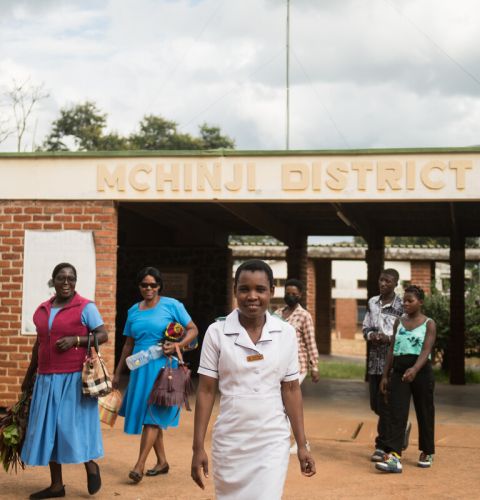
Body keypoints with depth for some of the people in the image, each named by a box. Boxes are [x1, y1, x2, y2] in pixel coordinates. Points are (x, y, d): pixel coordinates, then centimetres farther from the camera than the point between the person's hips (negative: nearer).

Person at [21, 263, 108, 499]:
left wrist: (76, 340, -19)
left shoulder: (86, 307, -4)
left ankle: (91, 466, 23)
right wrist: (29, 375, 25)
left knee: (75, 424, -3)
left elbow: (103, 335, -6)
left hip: (75, 377, -6)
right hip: (47, 378, 6)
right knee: (48, 428, 6)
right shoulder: (41, 310, 12)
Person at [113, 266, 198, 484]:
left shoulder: (171, 305, -3)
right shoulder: (133, 311, 12)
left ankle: (140, 465, -8)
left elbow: (193, 329, -2)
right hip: (140, 368, 6)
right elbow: (129, 344, 17)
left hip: (162, 367, -5)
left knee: (152, 415, -8)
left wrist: (177, 345, -19)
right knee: (149, 416, 9)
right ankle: (162, 461, 21)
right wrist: (118, 373, 17)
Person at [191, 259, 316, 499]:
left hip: (273, 442, 0)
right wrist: (198, 447, -4)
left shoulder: (286, 333, -2)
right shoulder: (217, 332, -6)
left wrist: (302, 444, 3)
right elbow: (206, 391, -3)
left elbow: (291, 390, 4)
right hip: (229, 442, 0)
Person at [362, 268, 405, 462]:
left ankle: (381, 446, 5)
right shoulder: (372, 302, 11)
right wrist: (371, 335, -6)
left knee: (385, 404, -4)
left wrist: (389, 338, -19)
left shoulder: (401, 305, -6)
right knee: (375, 404, 12)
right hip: (375, 360, 6)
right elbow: (365, 327, 15)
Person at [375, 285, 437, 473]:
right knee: (397, 414, -8)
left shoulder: (429, 324, -3)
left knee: (424, 413, 8)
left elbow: (426, 350, -16)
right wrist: (385, 375, 8)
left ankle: (427, 453, 26)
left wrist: (414, 369, -33)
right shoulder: (399, 322, 11)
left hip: (421, 371, -3)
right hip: (399, 371, 3)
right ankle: (393, 457, -16)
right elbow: (392, 349, 13)